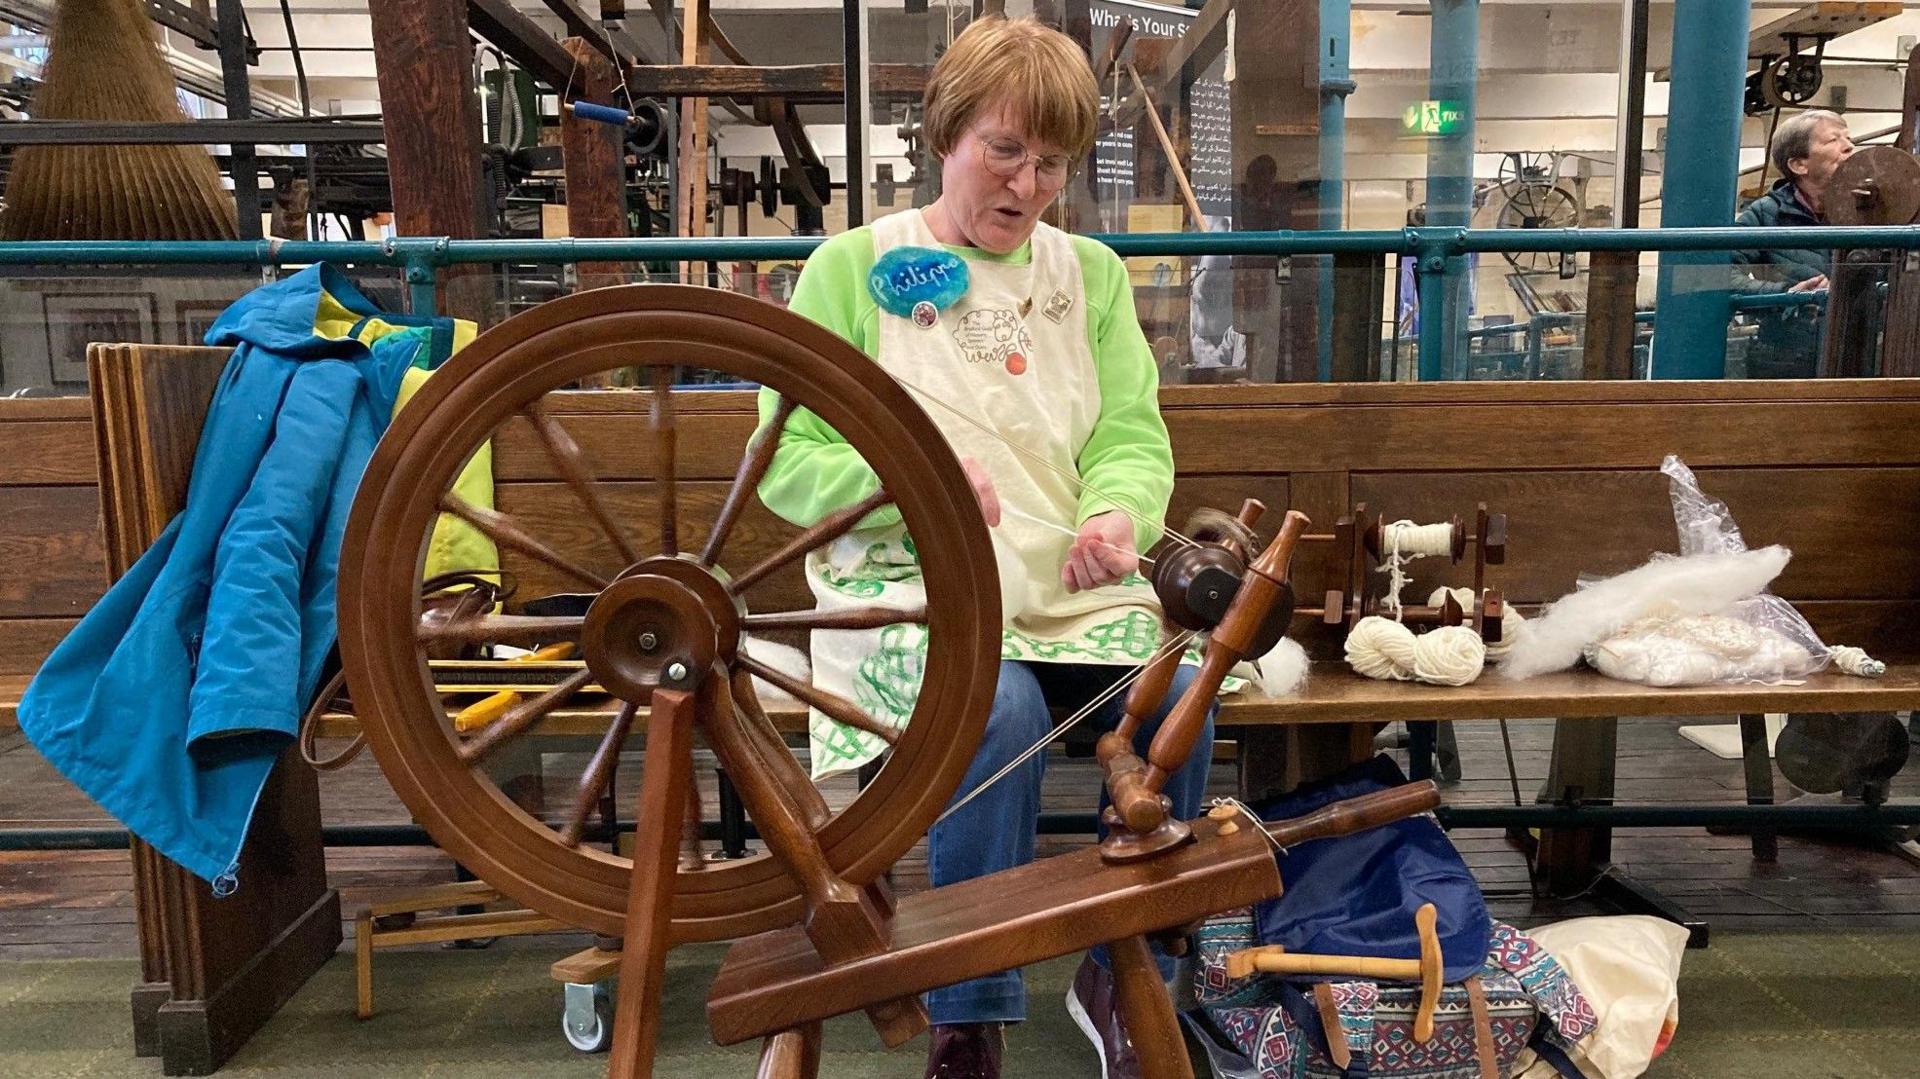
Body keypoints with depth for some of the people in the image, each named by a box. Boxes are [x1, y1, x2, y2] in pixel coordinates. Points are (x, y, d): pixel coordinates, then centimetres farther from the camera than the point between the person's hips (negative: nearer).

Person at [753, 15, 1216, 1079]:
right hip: (914, 582, -3)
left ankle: (1121, 976, 0)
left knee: (1181, 689, -25)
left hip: (1075, 586, 4)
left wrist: (1119, 513, -15)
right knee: (998, 708, -34)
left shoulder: (1090, 272, 18)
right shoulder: (854, 265, 7)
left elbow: (1132, 436, 8)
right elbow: (786, 463, 0)